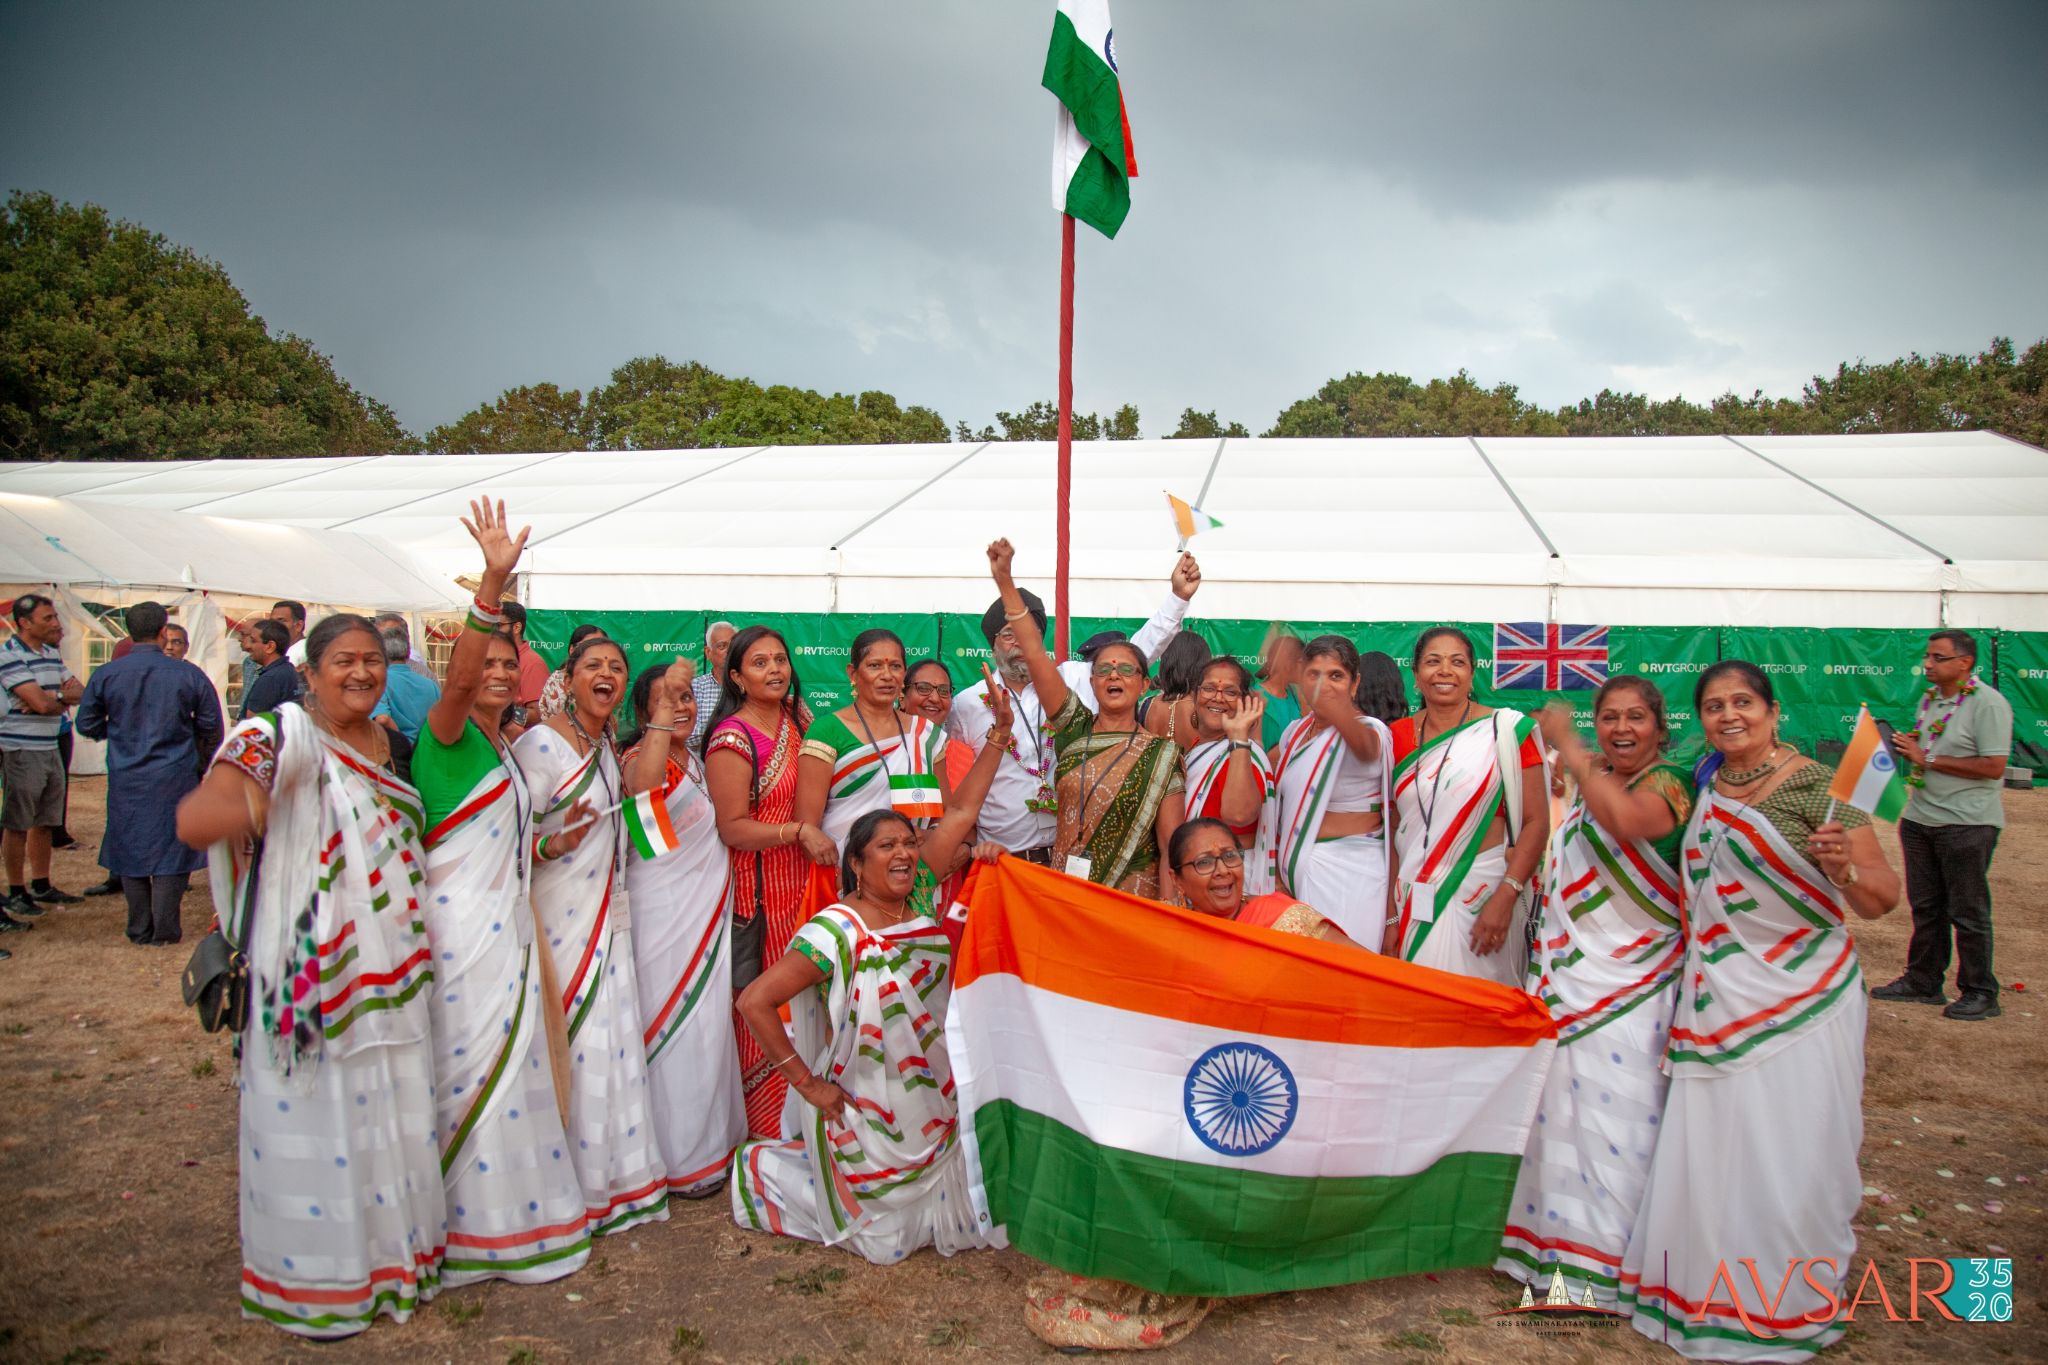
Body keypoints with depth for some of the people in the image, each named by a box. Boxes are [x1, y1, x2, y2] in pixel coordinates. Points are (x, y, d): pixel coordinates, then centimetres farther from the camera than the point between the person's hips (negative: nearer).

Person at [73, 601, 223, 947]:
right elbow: (212, 728, 2)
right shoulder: (188, 674, -5)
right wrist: (201, 762, 20)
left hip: (126, 780, 1)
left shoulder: (105, 675, -3)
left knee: (130, 852, 12)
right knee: (172, 851, 5)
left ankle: (139, 931, 16)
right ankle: (165, 931, 5)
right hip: (175, 777, -1)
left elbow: (87, 726, 6)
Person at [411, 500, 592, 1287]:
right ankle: (460, 1228, 10)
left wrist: (549, 845, 10)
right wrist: (493, 581, -42)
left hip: (507, 926, 9)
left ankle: (507, 1221, 26)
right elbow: (458, 676, -32)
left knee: (511, 1066, 14)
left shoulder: (502, 745, 15)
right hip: (460, 924, -9)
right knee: (467, 1066, -2)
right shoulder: (447, 734, -10)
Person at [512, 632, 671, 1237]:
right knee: (570, 1044, -4)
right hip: (559, 915, -8)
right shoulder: (539, 743, -14)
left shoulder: (605, 744, 11)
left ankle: (616, 1176, 22)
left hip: (606, 915, 8)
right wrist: (554, 845, -36)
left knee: (614, 1039, 10)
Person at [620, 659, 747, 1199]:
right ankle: (681, 1160, 9)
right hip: (665, 910, -8)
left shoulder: (697, 760, 12)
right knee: (676, 1024, -2)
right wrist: (662, 716, -41)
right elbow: (643, 782, -39)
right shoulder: (642, 756, -13)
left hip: (707, 909, 8)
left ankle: (709, 1140, 27)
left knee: (708, 1022, 14)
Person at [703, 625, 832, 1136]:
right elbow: (733, 828, -16)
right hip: (759, 891, -7)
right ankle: (761, 1124, 14)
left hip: (804, 883, 7)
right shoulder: (732, 739, -12)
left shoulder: (798, 720, 9)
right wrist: (797, 831, -24)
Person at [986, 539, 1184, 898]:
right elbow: (1034, 654, -4)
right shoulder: (1075, 730, 4)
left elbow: (1172, 848, -5)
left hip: (1132, 907, -2)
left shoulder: (1160, 754, -3)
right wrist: (1004, 579, -12)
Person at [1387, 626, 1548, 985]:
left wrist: (1505, 898, -16)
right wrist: (1389, 916, 3)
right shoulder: (1398, 737, 7)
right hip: (1413, 901, 3)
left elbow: (1536, 822, -7)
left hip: (1480, 897, -3)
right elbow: (1392, 832, 7)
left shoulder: (1506, 729, -3)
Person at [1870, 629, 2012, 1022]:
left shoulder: (1988, 703, -14)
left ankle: (1980, 993, 13)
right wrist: (1905, 746, 0)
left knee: (1968, 912, 1)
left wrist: (1928, 758, -18)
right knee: (1925, 907, 14)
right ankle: (1922, 982, 24)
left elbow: (1993, 767, -20)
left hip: (1968, 824, -7)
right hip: (1920, 818, 8)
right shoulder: (1929, 699, 11)